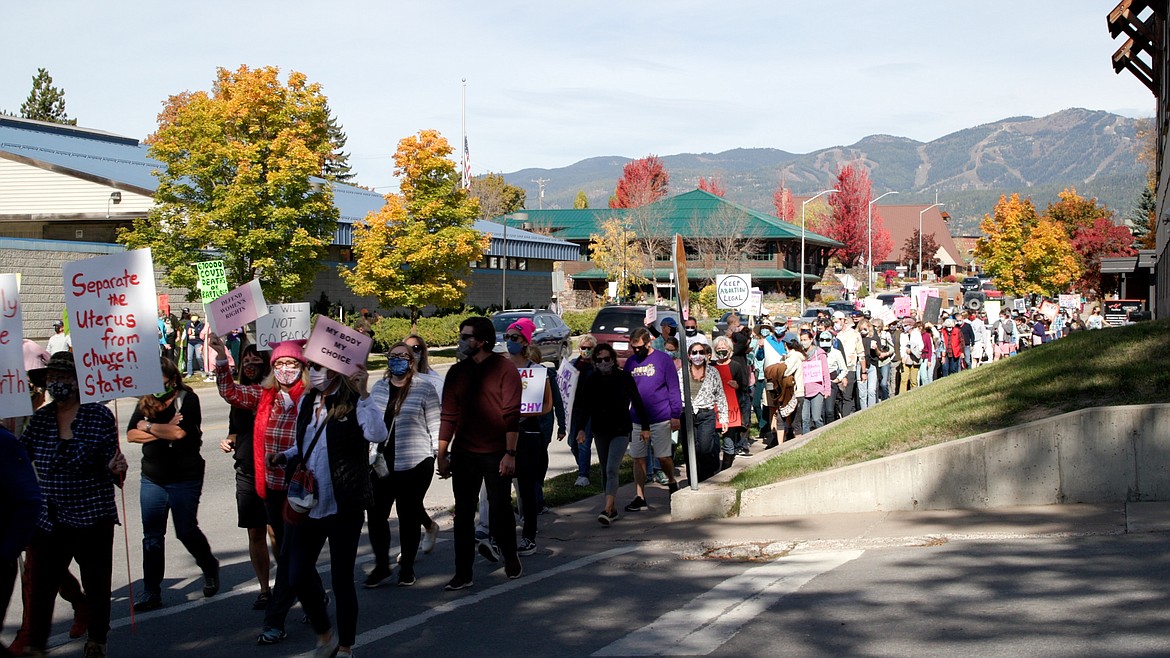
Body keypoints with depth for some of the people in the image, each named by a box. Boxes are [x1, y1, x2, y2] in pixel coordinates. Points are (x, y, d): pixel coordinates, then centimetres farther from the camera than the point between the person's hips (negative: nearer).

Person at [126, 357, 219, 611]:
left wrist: (148, 426, -11)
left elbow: (179, 432, -23)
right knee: (152, 536, 3)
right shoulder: (145, 402, 6)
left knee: (186, 531, 3)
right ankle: (151, 594, 8)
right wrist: (164, 431, -15)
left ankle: (210, 570, 31)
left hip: (185, 479, -4)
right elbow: (131, 434, -4)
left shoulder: (188, 400, -9)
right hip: (152, 479, 5)